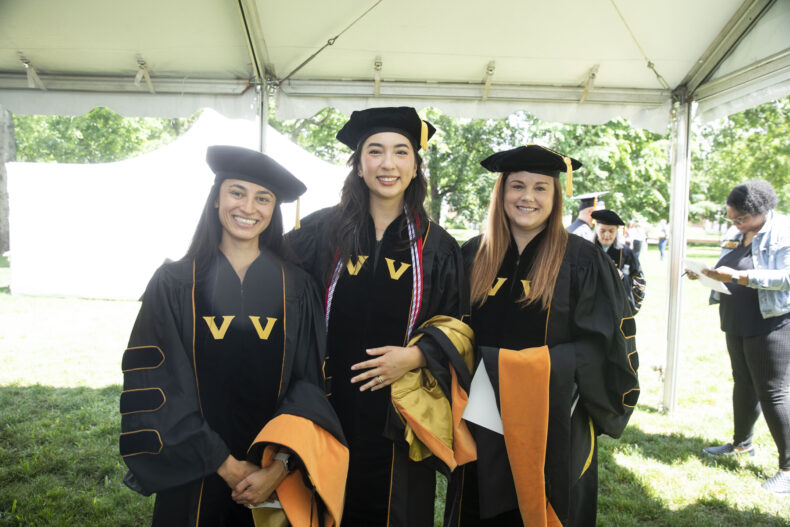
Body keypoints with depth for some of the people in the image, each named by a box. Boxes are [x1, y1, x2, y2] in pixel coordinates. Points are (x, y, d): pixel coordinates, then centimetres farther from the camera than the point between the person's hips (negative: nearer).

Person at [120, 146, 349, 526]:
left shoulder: (296, 289, -1)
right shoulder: (174, 284, -4)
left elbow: (310, 384, -3)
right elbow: (158, 385, -8)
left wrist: (279, 467, -15)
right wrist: (225, 465, -12)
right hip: (195, 479, -1)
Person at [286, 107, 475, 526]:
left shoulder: (437, 246, 3)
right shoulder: (322, 230, 0)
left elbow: (458, 326, 5)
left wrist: (416, 355, -13)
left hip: (400, 418, 1)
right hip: (331, 410, 0)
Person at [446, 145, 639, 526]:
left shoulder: (582, 260, -6)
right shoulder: (473, 255, 4)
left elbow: (605, 343, -8)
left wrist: (547, 365, -21)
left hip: (554, 430, -2)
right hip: (483, 427, 3)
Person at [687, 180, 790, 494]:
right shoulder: (736, 236, 10)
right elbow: (728, 275, 16)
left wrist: (738, 276, -29)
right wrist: (706, 275, -5)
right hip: (738, 325, 8)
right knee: (743, 385, 18)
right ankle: (742, 443, 34)